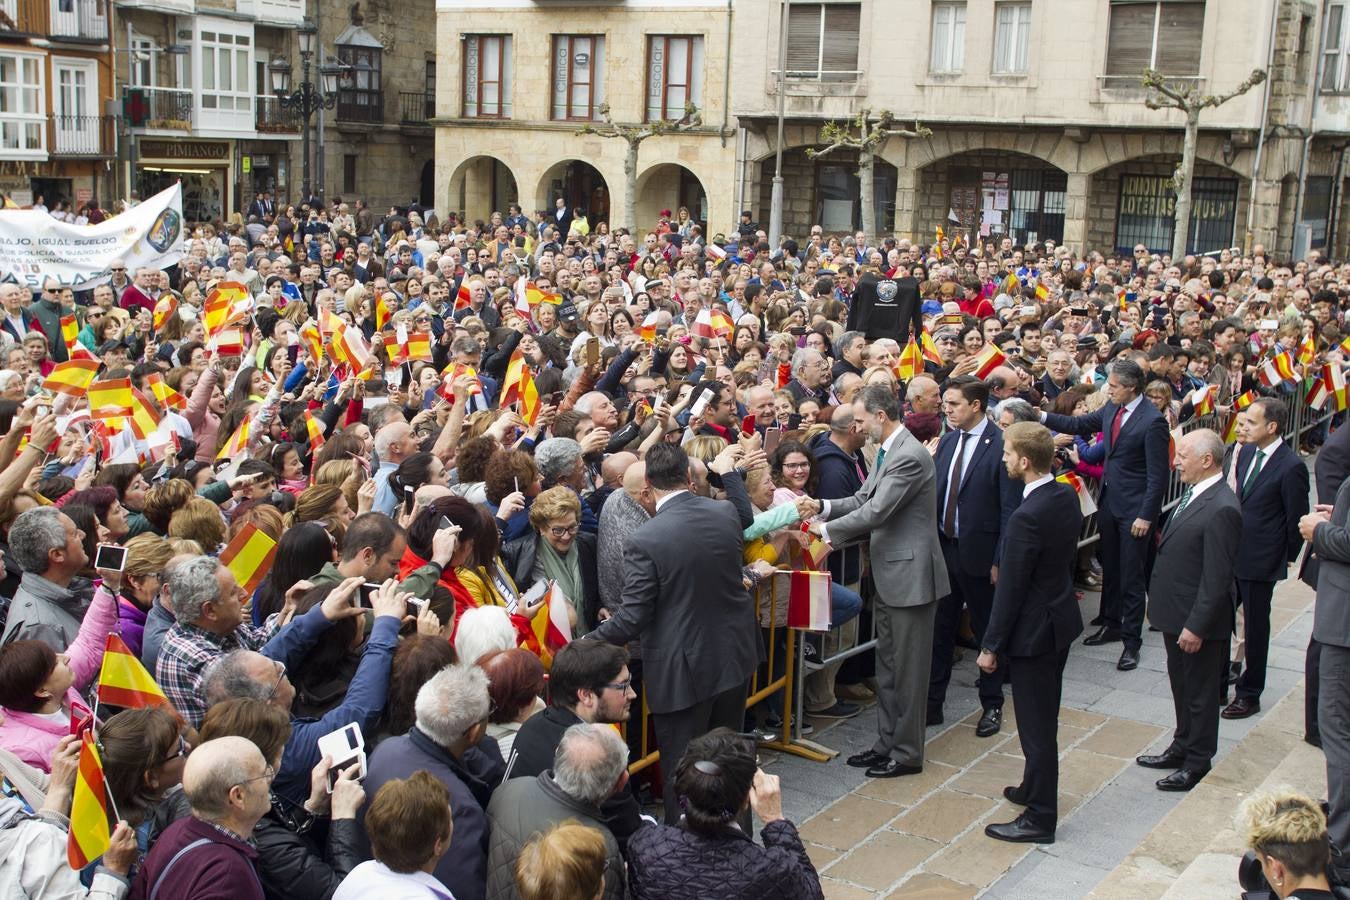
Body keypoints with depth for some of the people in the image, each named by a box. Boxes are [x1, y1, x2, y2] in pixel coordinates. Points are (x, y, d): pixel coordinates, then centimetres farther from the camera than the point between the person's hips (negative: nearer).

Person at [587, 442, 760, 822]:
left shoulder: (644, 541, -23)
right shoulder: (727, 513, -7)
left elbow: (633, 618, -20)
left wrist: (588, 643, -5)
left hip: (682, 669, -6)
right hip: (734, 656, 6)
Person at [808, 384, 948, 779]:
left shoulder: (910, 457, -21)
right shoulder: (887, 452, 11)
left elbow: (876, 511, -24)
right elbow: (863, 500, 13)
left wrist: (826, 530, -14)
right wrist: (824, 507, -3)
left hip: (910, 573, -10)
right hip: (889, 574, 10)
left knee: (907, 669, 1)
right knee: (888, 666, 17)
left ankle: (907, 753, 12)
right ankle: (887, 743, 27)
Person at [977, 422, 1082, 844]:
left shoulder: (1028, 517, -27)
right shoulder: (1067, 497, -1)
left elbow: (1010, 588, -22)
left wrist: (991, 646, -13)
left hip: (1033, 630, -9)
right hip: (1061, 617, 9)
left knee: (1036, 725, 3)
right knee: (1043, 718, 23)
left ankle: (1040, 818, 13)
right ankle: (1035, 788, 40)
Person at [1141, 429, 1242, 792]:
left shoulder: (1221, 509, -25)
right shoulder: (1193, 493, 4)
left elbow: (1217, 578, -24)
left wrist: (1196, 626, -22)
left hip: (1198, 622, -9)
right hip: (1176, 614, 9)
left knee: (1200, 694, 8)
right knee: (1181, 686, 23)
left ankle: (1197, 763, 23)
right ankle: (1182, 747, 39)